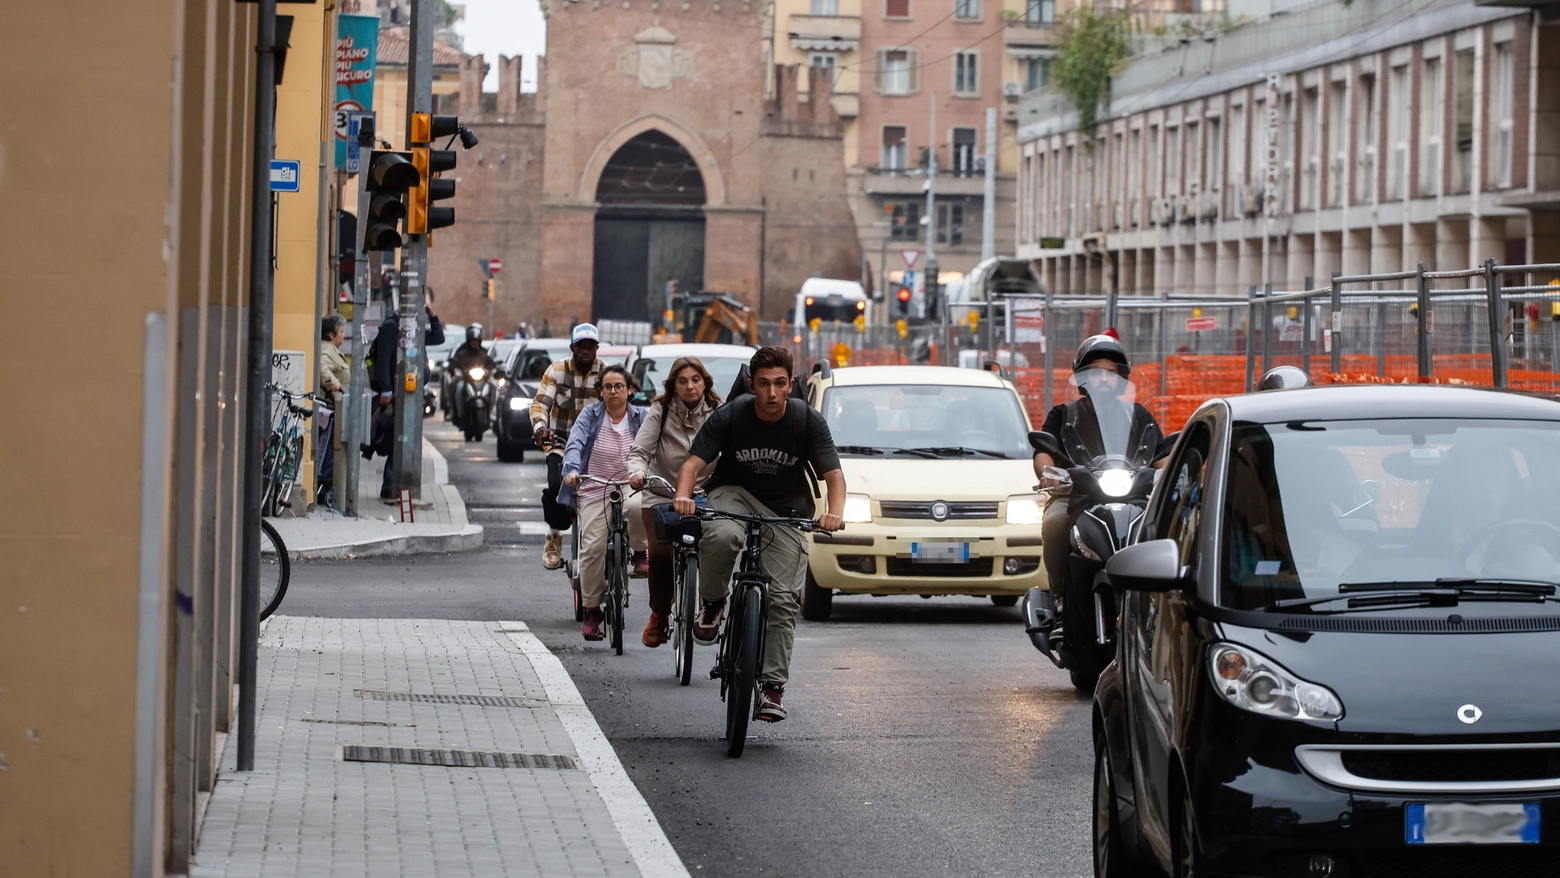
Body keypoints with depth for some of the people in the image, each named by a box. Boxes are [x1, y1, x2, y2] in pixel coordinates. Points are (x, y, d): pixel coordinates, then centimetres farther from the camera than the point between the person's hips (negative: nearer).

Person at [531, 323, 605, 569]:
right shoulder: (557, 371, 0)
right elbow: (540, 403, -7)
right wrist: (540, 425, -29)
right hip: (561, 443, -1)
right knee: (556, 485, -25)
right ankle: (554, 536, -3)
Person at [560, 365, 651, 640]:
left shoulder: (640, 417, 6)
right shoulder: (590, 415, 5)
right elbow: (575, 444, -9)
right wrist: (571, 470, -29)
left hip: (630, 486, 0)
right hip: (595, 491, 0)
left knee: (637, 506, -37)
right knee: (592, 548, -13)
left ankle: (640, 552, -7)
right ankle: (591, 609, 2)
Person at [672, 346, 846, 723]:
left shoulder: (809, 421, -13)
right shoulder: (729, 416, -15)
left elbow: (834, 475, -15)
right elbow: (693, 464, -19)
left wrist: (835, 513, -36)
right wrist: (683, 495, -41)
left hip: (787, 511, 1)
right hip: (735, 494, -1)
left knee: (783, 599, -10)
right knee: (721, 536, -37)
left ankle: (773, 686, -1)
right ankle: (711, 604, -9)